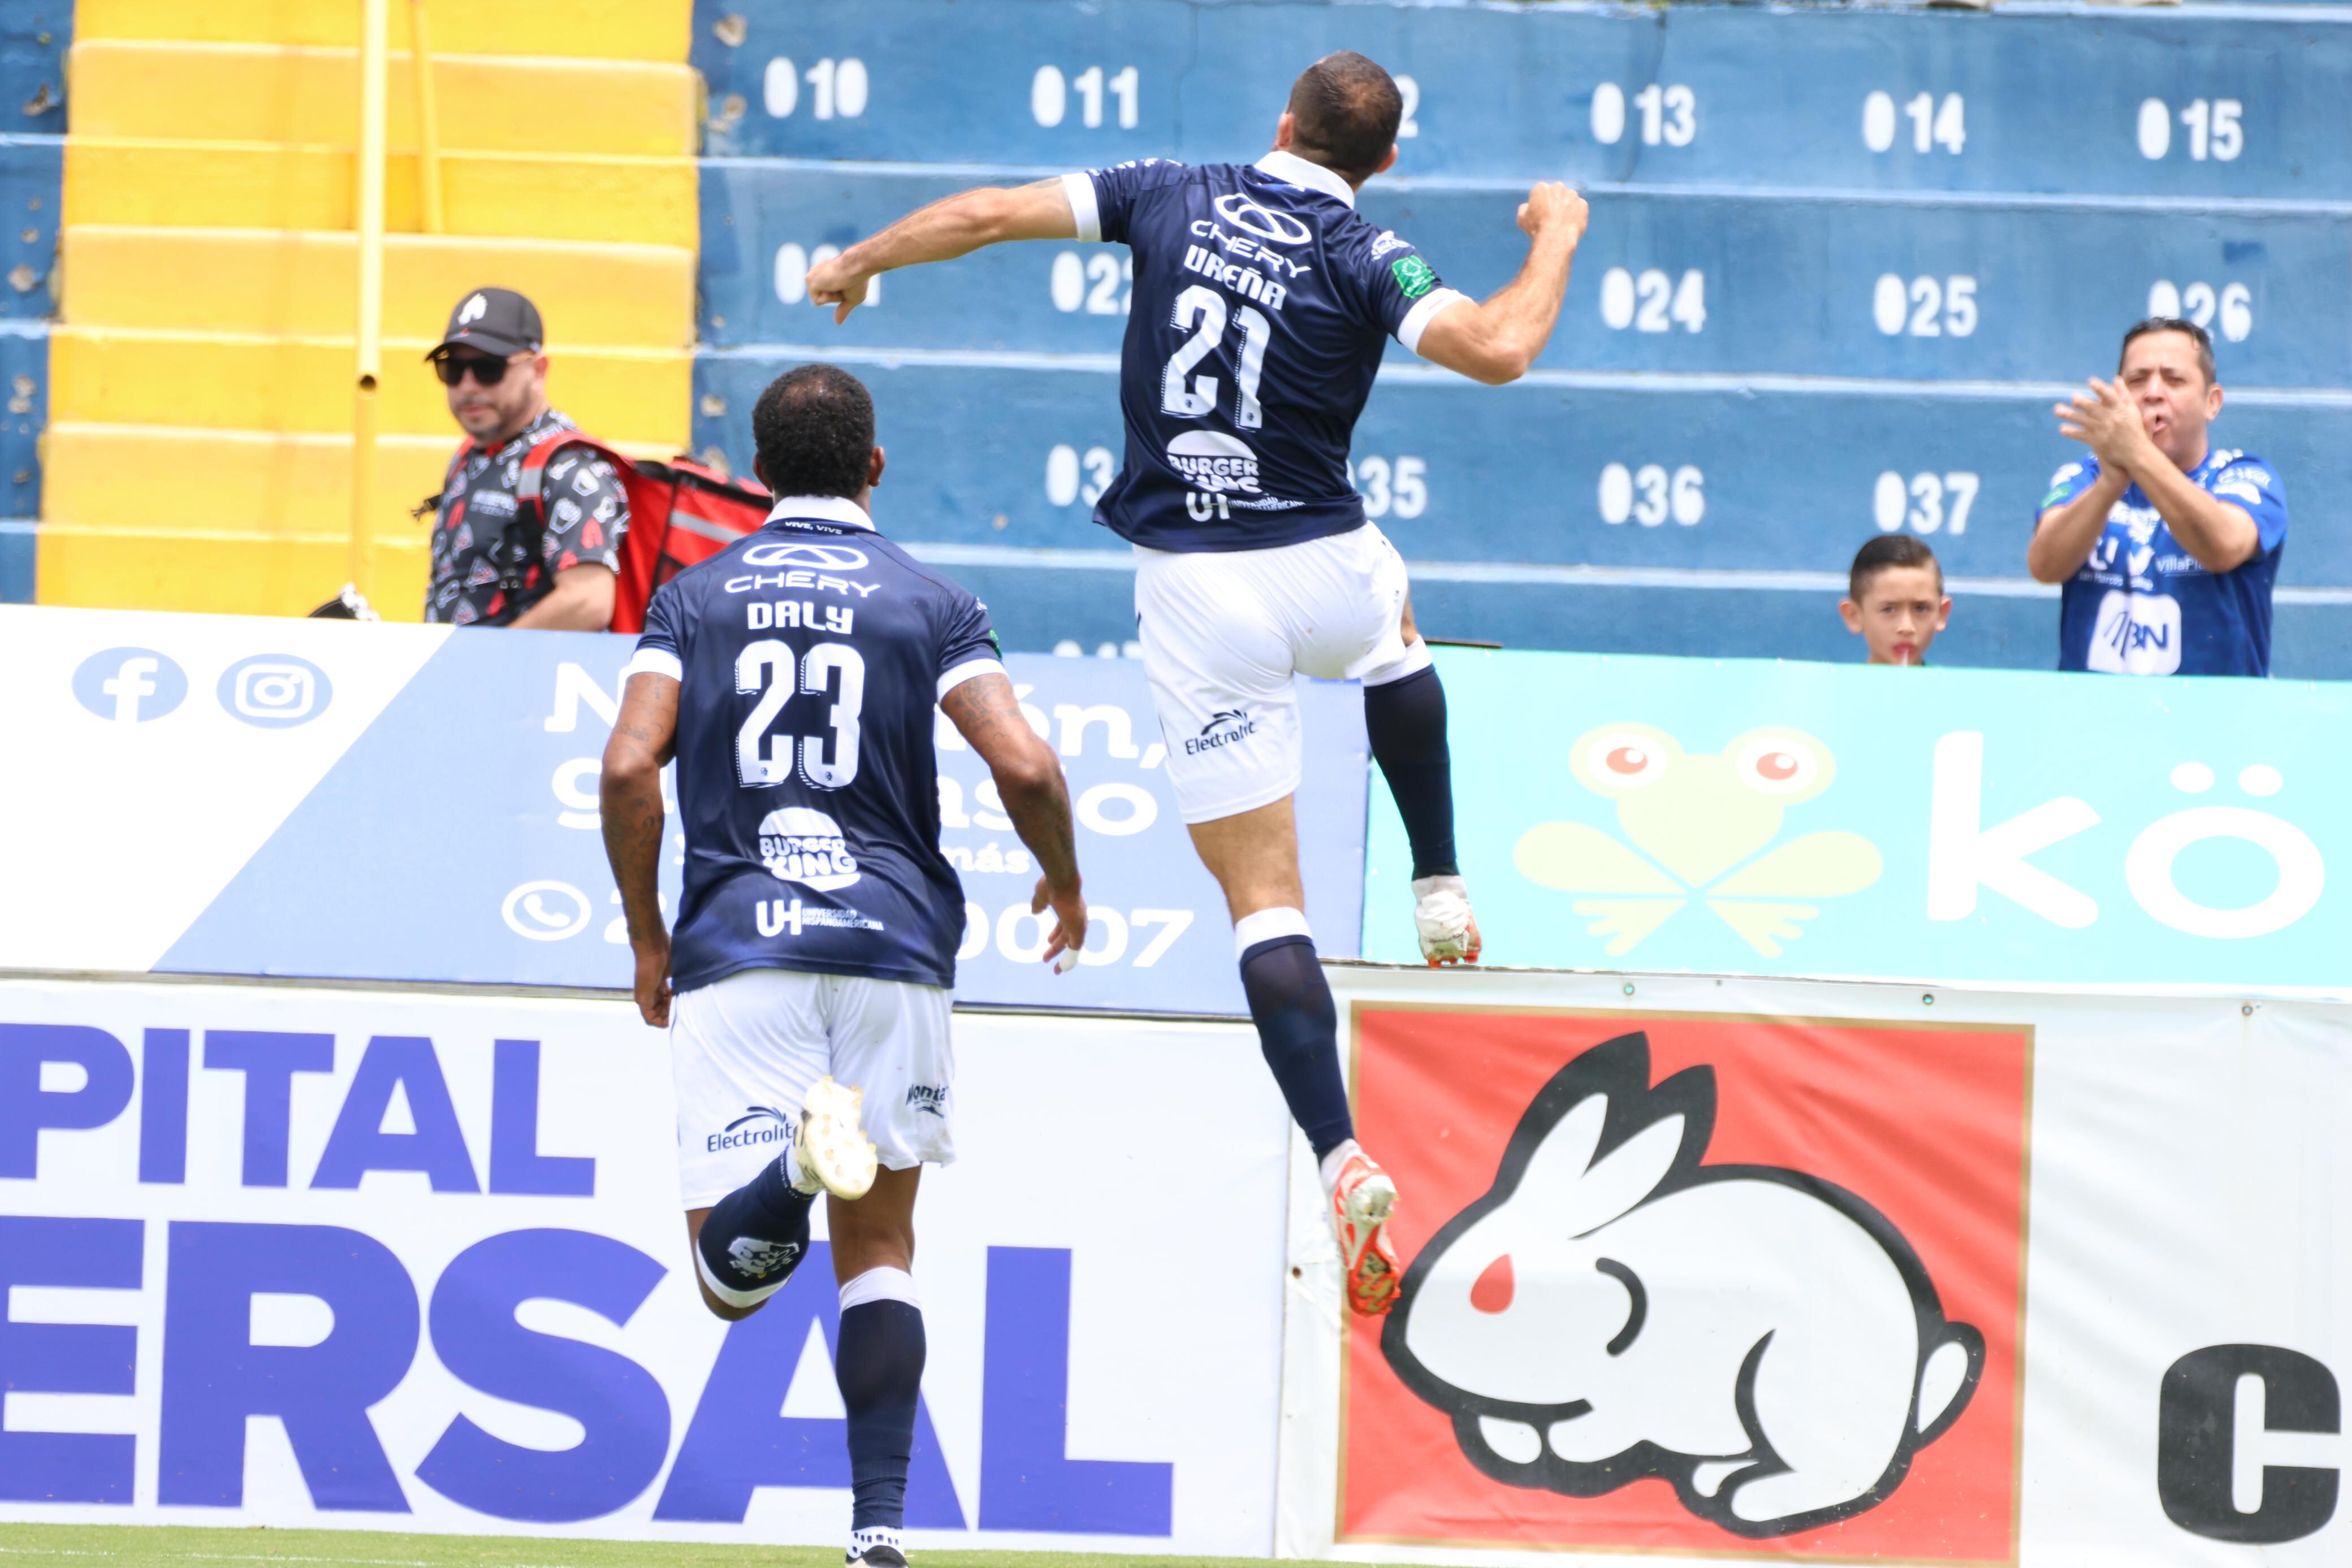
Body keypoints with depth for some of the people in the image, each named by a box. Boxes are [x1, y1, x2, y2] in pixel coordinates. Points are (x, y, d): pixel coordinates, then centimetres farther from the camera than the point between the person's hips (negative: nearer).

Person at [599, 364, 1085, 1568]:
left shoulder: (693, 598, 9)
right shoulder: (929, 603, 7)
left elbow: (629, 767, -3)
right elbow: (1024, 767, -6)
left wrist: (646, 938, 9)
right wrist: (1064, 884, 14)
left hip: (735, 944, -1)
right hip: (893, 941, 1)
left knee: (729, 1274, -5)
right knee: (880, 1247, 13)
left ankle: (797, 1159, -38)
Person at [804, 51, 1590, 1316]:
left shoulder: (1176, 196, 2)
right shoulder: (1365, 257, -7)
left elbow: (991, 213, 4)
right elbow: (1499, 351, -21)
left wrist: (859, 262, 22)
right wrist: (1556, 236, -2)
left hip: (1191, 589, 0)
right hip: (1324, 568, 0)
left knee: (1263, 897, 0)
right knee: (1392, 639, 40)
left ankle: (1340, 1157, -14)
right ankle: (1440, 892, 38)